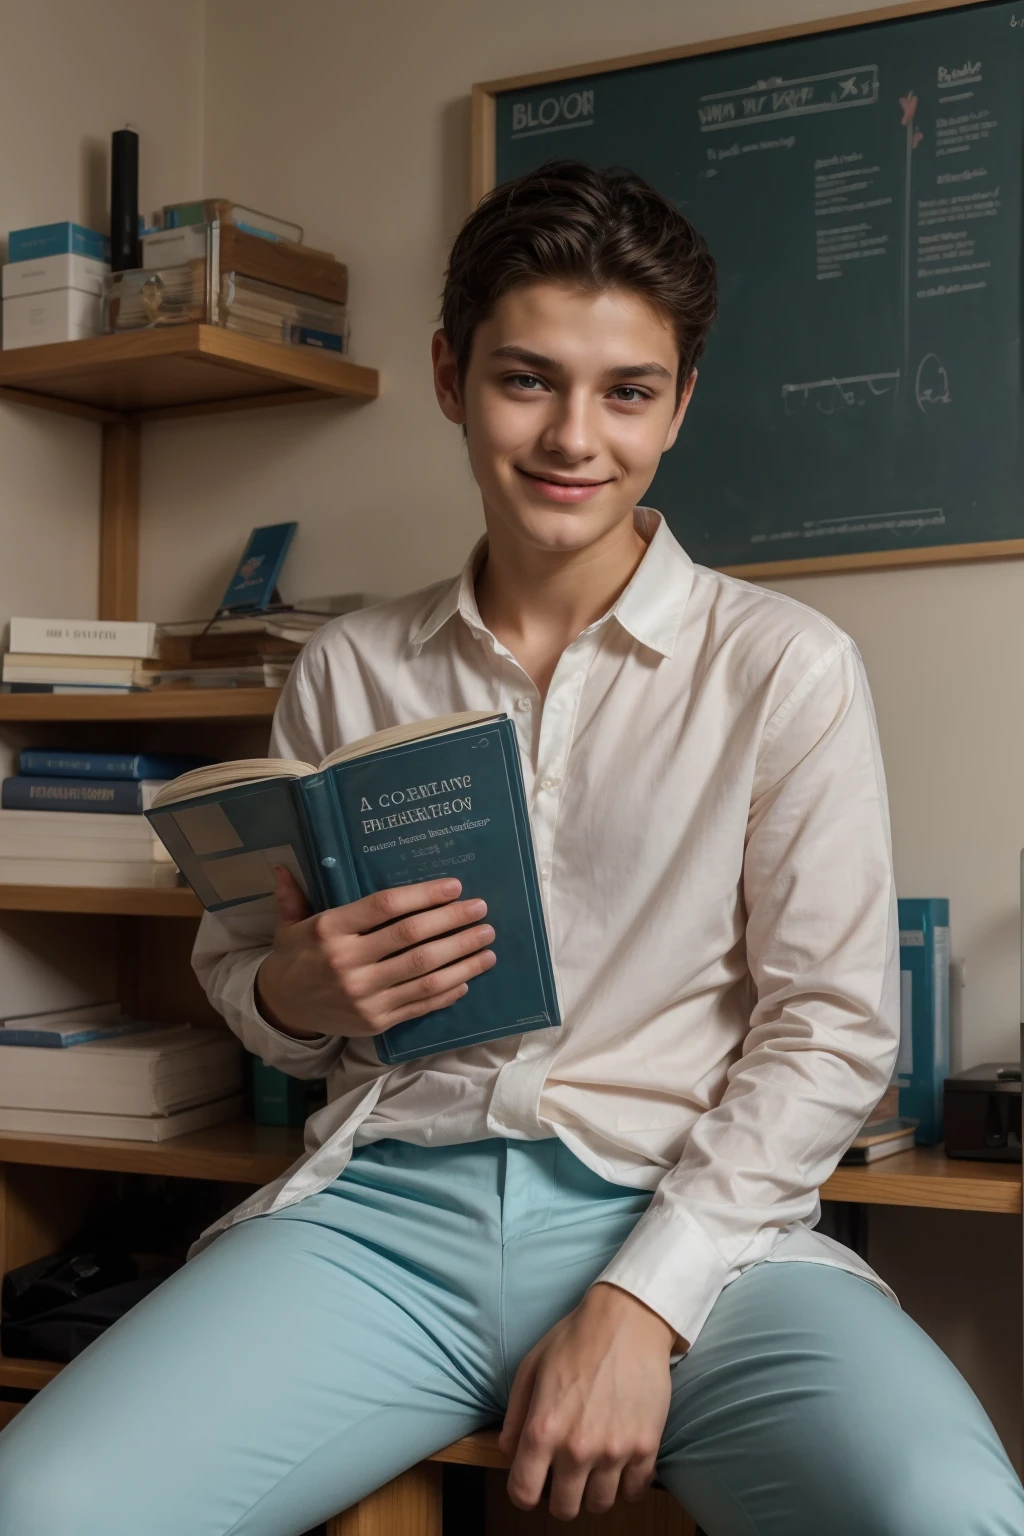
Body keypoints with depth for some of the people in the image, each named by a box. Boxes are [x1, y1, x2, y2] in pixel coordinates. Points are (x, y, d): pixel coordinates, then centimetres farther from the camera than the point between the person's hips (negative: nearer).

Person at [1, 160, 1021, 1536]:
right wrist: (298, 995, -6)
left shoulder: (786, 669, 3)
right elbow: (233, 961, 19)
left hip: (684, 1213, -1)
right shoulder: (351, 672, 12)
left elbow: (832, 1029, -2)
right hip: (388, 1198, 2)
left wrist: (642, 1306, -13)